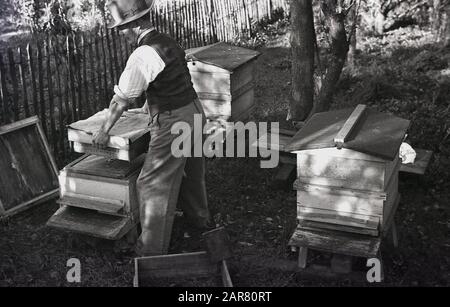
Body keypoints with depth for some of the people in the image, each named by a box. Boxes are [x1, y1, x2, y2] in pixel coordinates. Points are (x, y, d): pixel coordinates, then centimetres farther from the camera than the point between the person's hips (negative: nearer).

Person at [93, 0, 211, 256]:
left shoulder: (143, 56, -20)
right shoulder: (168, 42, 8)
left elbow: (121, 99, -13)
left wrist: (105, 131, 0)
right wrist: (148, 107, 36)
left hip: (172, 124, -9)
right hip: (194, 112, 9)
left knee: (155, 185, 1)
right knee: (191, 174, 26)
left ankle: (153, 250, 10)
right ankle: (200, 222, 46)